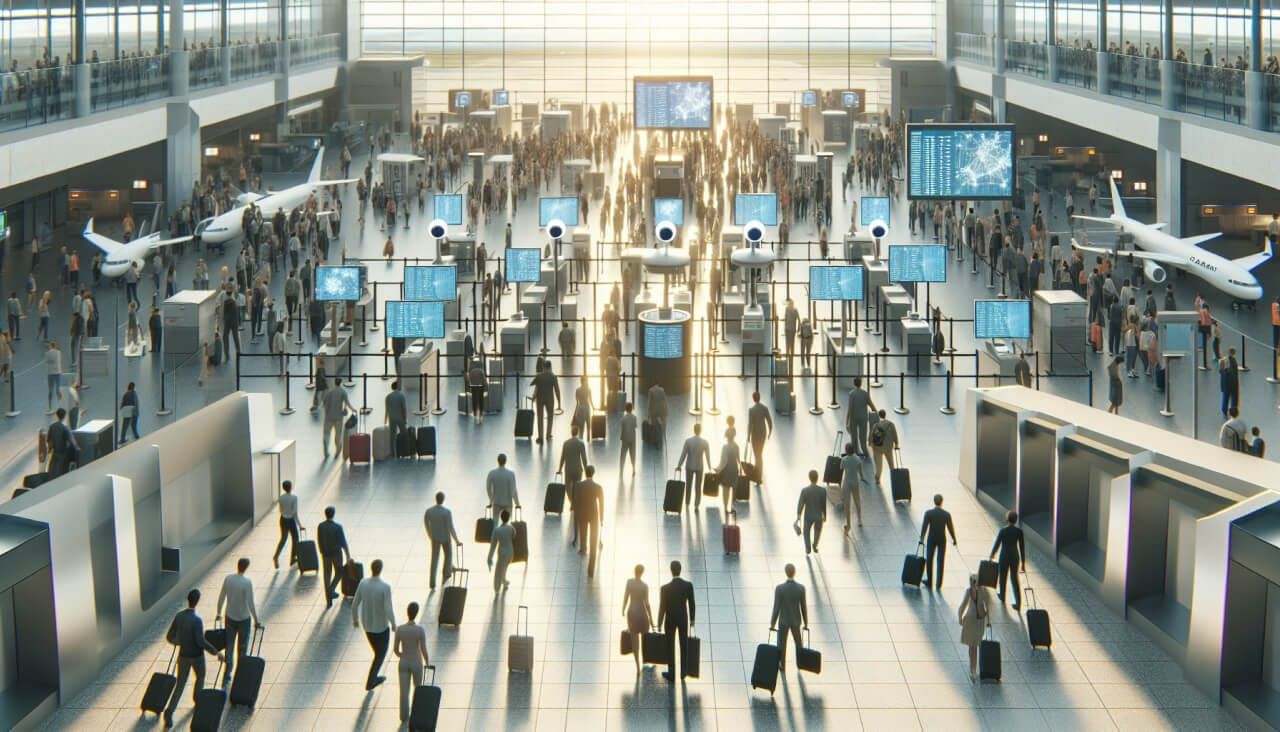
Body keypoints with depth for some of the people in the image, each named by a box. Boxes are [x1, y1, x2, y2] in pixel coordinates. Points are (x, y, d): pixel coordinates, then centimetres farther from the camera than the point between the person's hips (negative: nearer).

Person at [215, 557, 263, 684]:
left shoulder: (228, 579, -7)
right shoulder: (247, 582, -20)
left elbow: (221, 597, 1)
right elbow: (250, 603, -19)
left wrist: (218, 613, 16)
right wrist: (256, 620, -9)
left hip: (230, 617, 3)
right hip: (243, 618, -3)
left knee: (229, 646, 9)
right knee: (242, 647, 14)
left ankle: (227, 676, 6)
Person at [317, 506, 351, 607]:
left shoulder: (320, 526, -10)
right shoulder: (338, 527, -20)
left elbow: (319, 541, 1)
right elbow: (343, 543, -16)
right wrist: (348, 556, -8)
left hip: (325, 554, 3)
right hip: (336, 553, -3)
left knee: (327, 576, 11)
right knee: (338, 573, 20)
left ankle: (329, 601, 14)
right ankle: (331, 591, 2)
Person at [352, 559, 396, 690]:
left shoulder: (363, 583, -14)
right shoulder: (385, 587, -28)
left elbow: (355, 604, -6)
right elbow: (388, 610, -28)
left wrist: (355, 619, 13)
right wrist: (393, 624, -9)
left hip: (367, 624, 5)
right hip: (381, 626, -5)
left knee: (378, 651, 28)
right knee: (381, 654, 18)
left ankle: (374, 677, 39)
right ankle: (370, 682, 20)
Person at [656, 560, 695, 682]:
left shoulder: (665, 588, -27)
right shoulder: (689, 585, -19)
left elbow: (662, 608, -17)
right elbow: (692, 604, -7)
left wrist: (659, 623, -2)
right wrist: (693, 618, 10)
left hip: (670, 619, -2)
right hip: (683, 618, 2)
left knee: (670, 646, 14)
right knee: (684, 645, 21)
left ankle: (671, 674, 25)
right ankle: (683, 672, 34)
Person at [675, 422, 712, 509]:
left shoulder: (688, 441, -14)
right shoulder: (705, 442, -11)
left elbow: (683, 454, -12)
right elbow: (708, 456, -3)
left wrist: (678, 466, -4)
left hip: (689, 466, 0)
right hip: (699, 467, 0)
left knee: (688, 485, 18)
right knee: (698, 487, 9)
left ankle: (687, 504, 29)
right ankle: (696, 506, 3)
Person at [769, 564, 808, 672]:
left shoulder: (779, 588, -26)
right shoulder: (801, 588, -20)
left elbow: (776, 608, -19)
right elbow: (804, 607, -10)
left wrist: (772, 624, -5)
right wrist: (806, 623, 5)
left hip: (783, 621, -2)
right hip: (796, 620, 2)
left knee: (781, 643, 20)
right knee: (798, 642, 27)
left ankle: (782, 665, 35)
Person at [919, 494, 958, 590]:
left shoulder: (928, 513, -13)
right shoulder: (946, 514, -10)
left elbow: (924, 526, -11)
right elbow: (950, 528, -4)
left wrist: (922, 538, -1)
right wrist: (954, 539, 9)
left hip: (931, 539, -1)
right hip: (942, 539, 1)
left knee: (929, 560, 12)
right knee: (940, 561, 7)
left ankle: (929, 582, 17)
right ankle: (938, 583, 8)